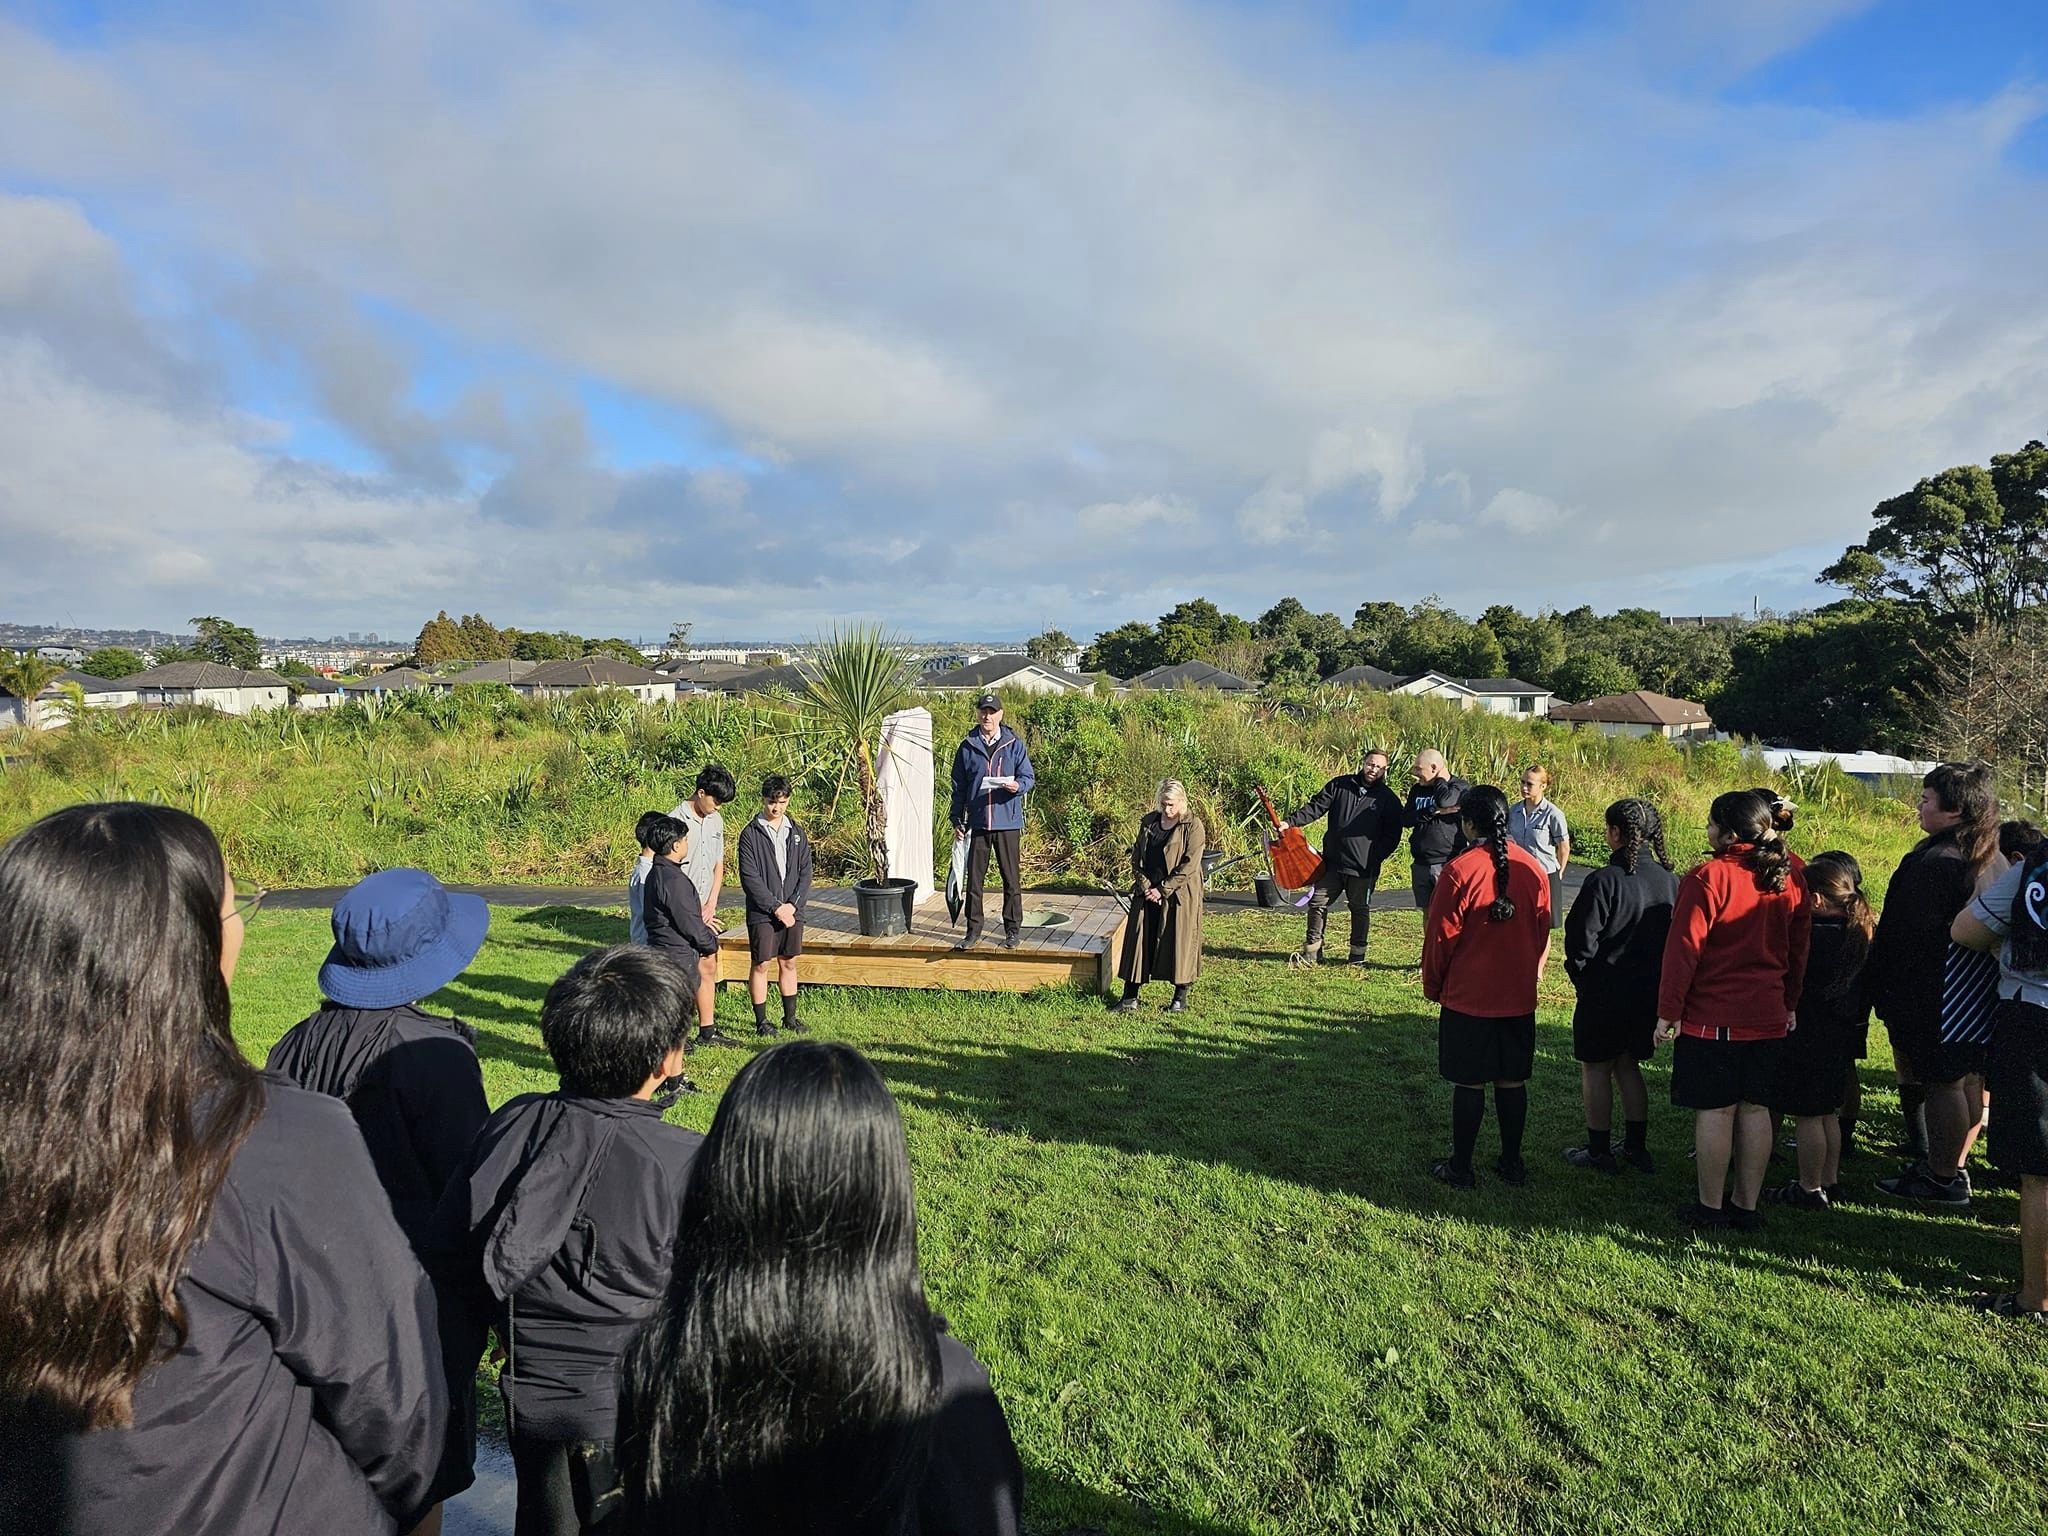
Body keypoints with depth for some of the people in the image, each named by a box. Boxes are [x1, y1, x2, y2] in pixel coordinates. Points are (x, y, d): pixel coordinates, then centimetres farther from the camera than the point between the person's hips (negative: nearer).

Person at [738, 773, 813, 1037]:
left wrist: (793, 905, -8)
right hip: (762, 913, -4)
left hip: (792, 912, 4)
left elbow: (806, 873, 5)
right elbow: (749, 878, -11)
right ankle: (761, 1021, 11)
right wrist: (775, 906, -14)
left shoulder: (796, 833, 8)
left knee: (788, 964, 12)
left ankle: (790, 1017, 22)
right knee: (761, 965, 2)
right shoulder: (750, 834, -5)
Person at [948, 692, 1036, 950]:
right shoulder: (968, 747, 7)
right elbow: (959, 786, 11)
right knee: (974, 878, 6)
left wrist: (1017, 786, -20)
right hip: (977, 822, 2)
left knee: (1011, 878, 4)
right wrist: (956, 817, 7)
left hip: (1008, 822, -1)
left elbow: (1028, 776, 2)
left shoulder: (1014, 744, 2)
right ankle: (973, 930, 16)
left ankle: (1013, 929, 16)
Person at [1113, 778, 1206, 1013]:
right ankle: (1130, 998, 9)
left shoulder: (1193, 826, -8)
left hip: (1179, 894, -4)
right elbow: (1136, 856, 8)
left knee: (1180, 942, 2)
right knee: (1139, 941, 4)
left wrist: (1163, 890, -14)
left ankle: (1180, 998, 16)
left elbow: (1189, 865, -13)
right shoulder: (1149, 821, 7)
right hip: (1147, 894, 4)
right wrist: (1145, 886, -6)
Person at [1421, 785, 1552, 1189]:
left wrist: (1432, 986, 4)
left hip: (1467, 997, -5)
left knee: (1469, 1083, 4)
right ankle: (1512, 1163, 25)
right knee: (1512, 1081, 14)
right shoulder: (1533, 869, -1)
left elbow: (1441, 938, -11)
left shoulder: (1459, 871, -17)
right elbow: (1542, 933, 9)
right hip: (1519, 998, 5)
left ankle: (1461, 1167, 15)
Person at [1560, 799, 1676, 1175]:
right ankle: (1636, 1147, 26)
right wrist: (1658, 980, 14)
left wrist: (1581, 977, -2)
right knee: (1628, 1066, 20)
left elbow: (1581, 942, -19)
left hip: (1604, 994, -6)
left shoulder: (1604, 881, -20)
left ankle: (1599, 1151, 16)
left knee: (1596, 1069, 8)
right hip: (1649, 994, 6)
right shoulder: (1670, 881, 0)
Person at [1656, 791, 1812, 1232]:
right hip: (1769, 1017, 6)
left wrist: (1669, 1011, -8)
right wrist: (1790, 1003, 22)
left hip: (1711, 1017, -6)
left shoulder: (1709, 877, -17)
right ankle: (1746, 1206, 20)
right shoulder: (1790, 876, 3)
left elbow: (1684, 948, -16)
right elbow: (1799, 945, 12)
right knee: (1755, 1108, 11)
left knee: (1714, 1110, 2)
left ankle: (1711, 1207, 11)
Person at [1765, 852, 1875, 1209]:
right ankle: (1830, 1182, 29)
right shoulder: (1864, 930, 2)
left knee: (1808, 1115, 2)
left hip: (1808, 1036, -9)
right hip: (1841, 1036, 9)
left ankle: (1809, 1189, 11)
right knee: (1828, 1112, 19)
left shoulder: (1814, 935, -23)